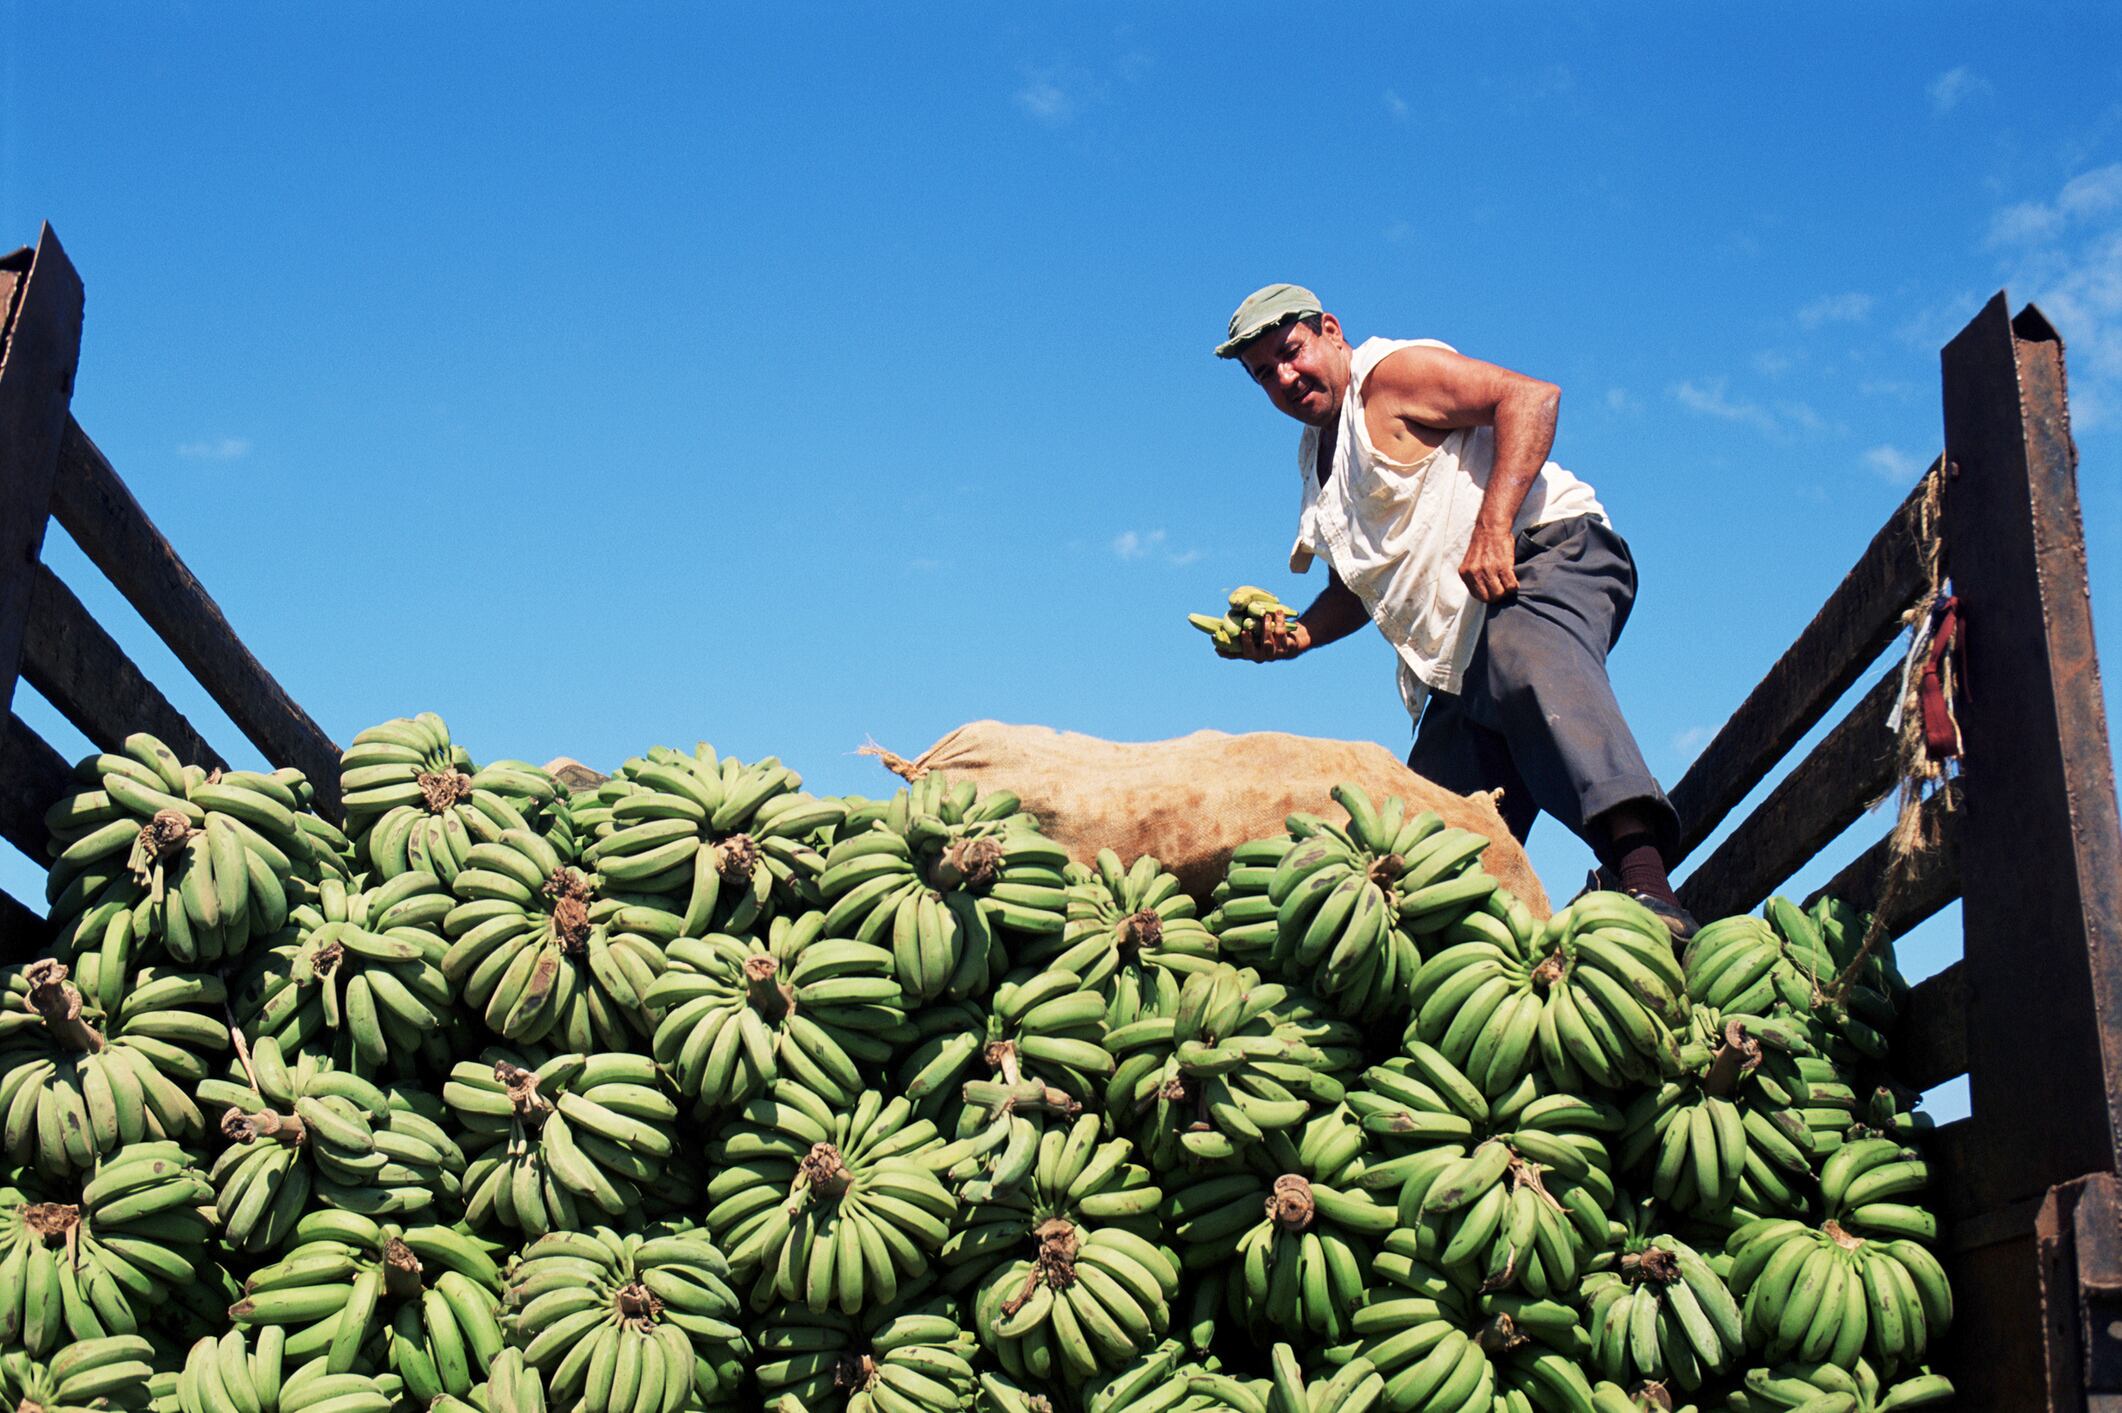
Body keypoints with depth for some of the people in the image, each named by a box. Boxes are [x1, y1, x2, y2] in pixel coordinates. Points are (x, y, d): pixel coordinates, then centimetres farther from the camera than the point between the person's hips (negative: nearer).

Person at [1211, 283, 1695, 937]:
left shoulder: (1390, 374, 1)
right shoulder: (1317, 455, 27)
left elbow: (1531, 395, -14)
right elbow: (1359, 585, 33)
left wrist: (1493, 525, -25)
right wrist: (1296, 634, 12)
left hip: (1549, 554, -9)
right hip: (1464, 659, 9)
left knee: (1530, 665, -42)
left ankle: (1646, 882, -58)